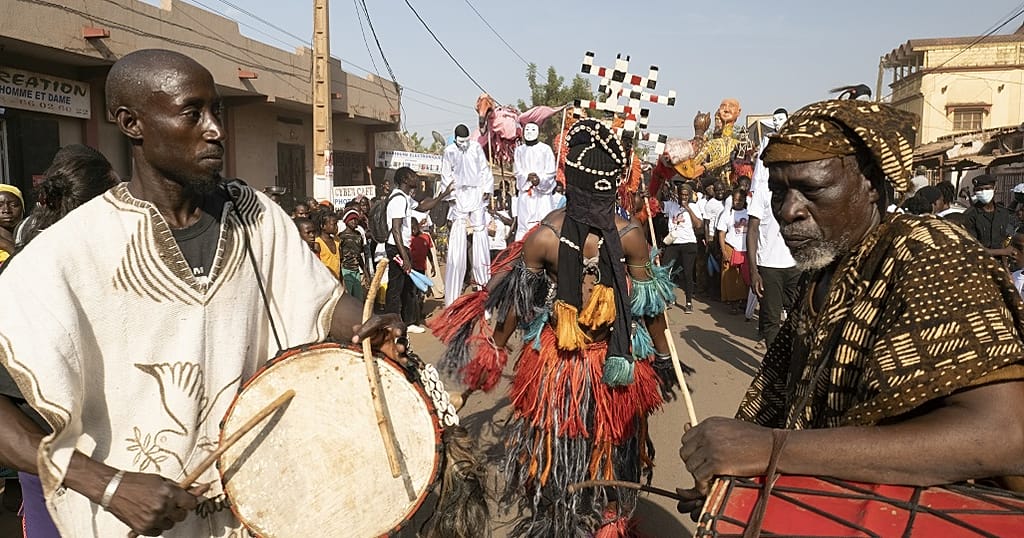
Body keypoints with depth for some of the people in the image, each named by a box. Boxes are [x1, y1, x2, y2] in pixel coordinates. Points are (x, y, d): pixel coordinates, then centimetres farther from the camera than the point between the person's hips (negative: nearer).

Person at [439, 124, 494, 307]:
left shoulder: (476, 147, 5)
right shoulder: (449, 151, 1)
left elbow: (485, 169, 9)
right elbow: (446, 176, 3)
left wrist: (487, 189, 0)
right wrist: (451, 195, -5)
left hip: (477, 194, 2)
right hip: (459, 195, -1)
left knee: (480, 233, -1)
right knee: (457, 239, -4)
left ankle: (482, 276, 10)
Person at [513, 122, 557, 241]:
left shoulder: (546, 149, 4)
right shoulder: (519, 150, 13)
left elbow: (550, 172, -3)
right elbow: (516, 171, 5)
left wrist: (540, 179, -22)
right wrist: (528, 176, -16)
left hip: (542, 192, -2)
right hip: (525, 192, 2)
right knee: (523, 222, -3)